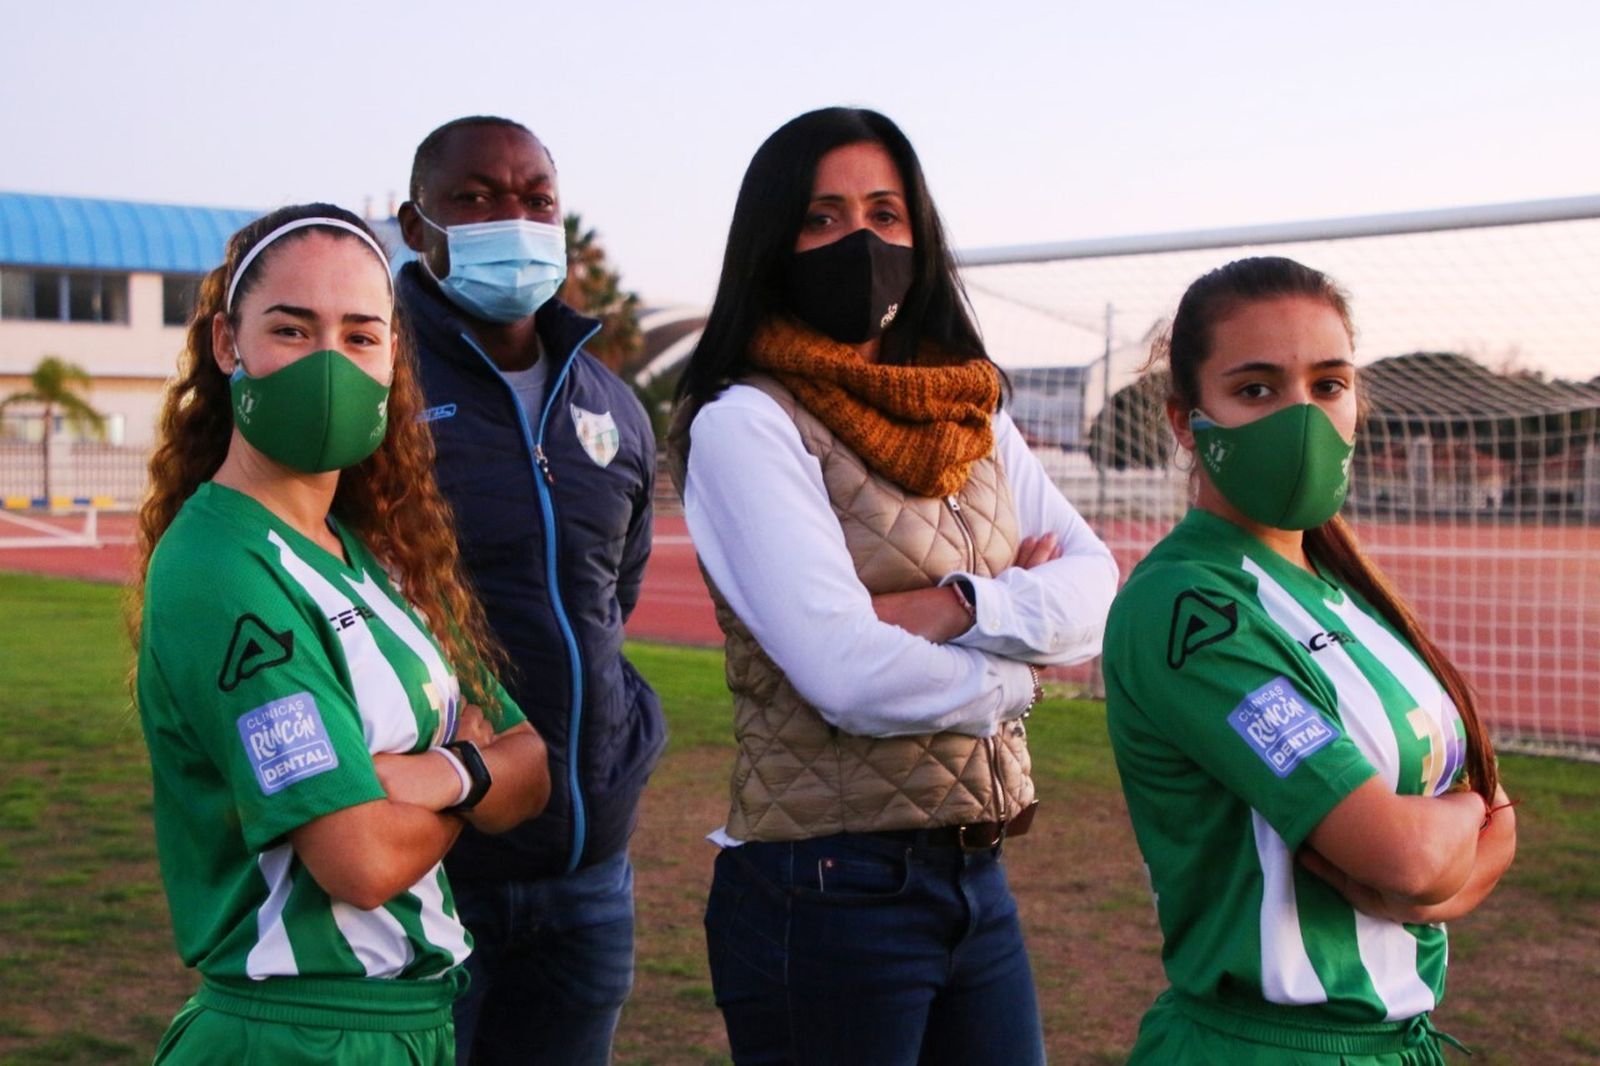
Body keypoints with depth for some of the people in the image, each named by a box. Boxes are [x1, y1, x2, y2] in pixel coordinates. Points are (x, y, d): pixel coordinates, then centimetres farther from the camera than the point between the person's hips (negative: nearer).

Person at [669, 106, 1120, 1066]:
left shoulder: (973, 419, 11)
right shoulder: (746, 423, -10)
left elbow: (1098, 589, 0)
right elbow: (849, 674, -20)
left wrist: (955, 607, -17)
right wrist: (1017, 668, -4)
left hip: (977, 879, 6)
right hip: (829, 888, -6)